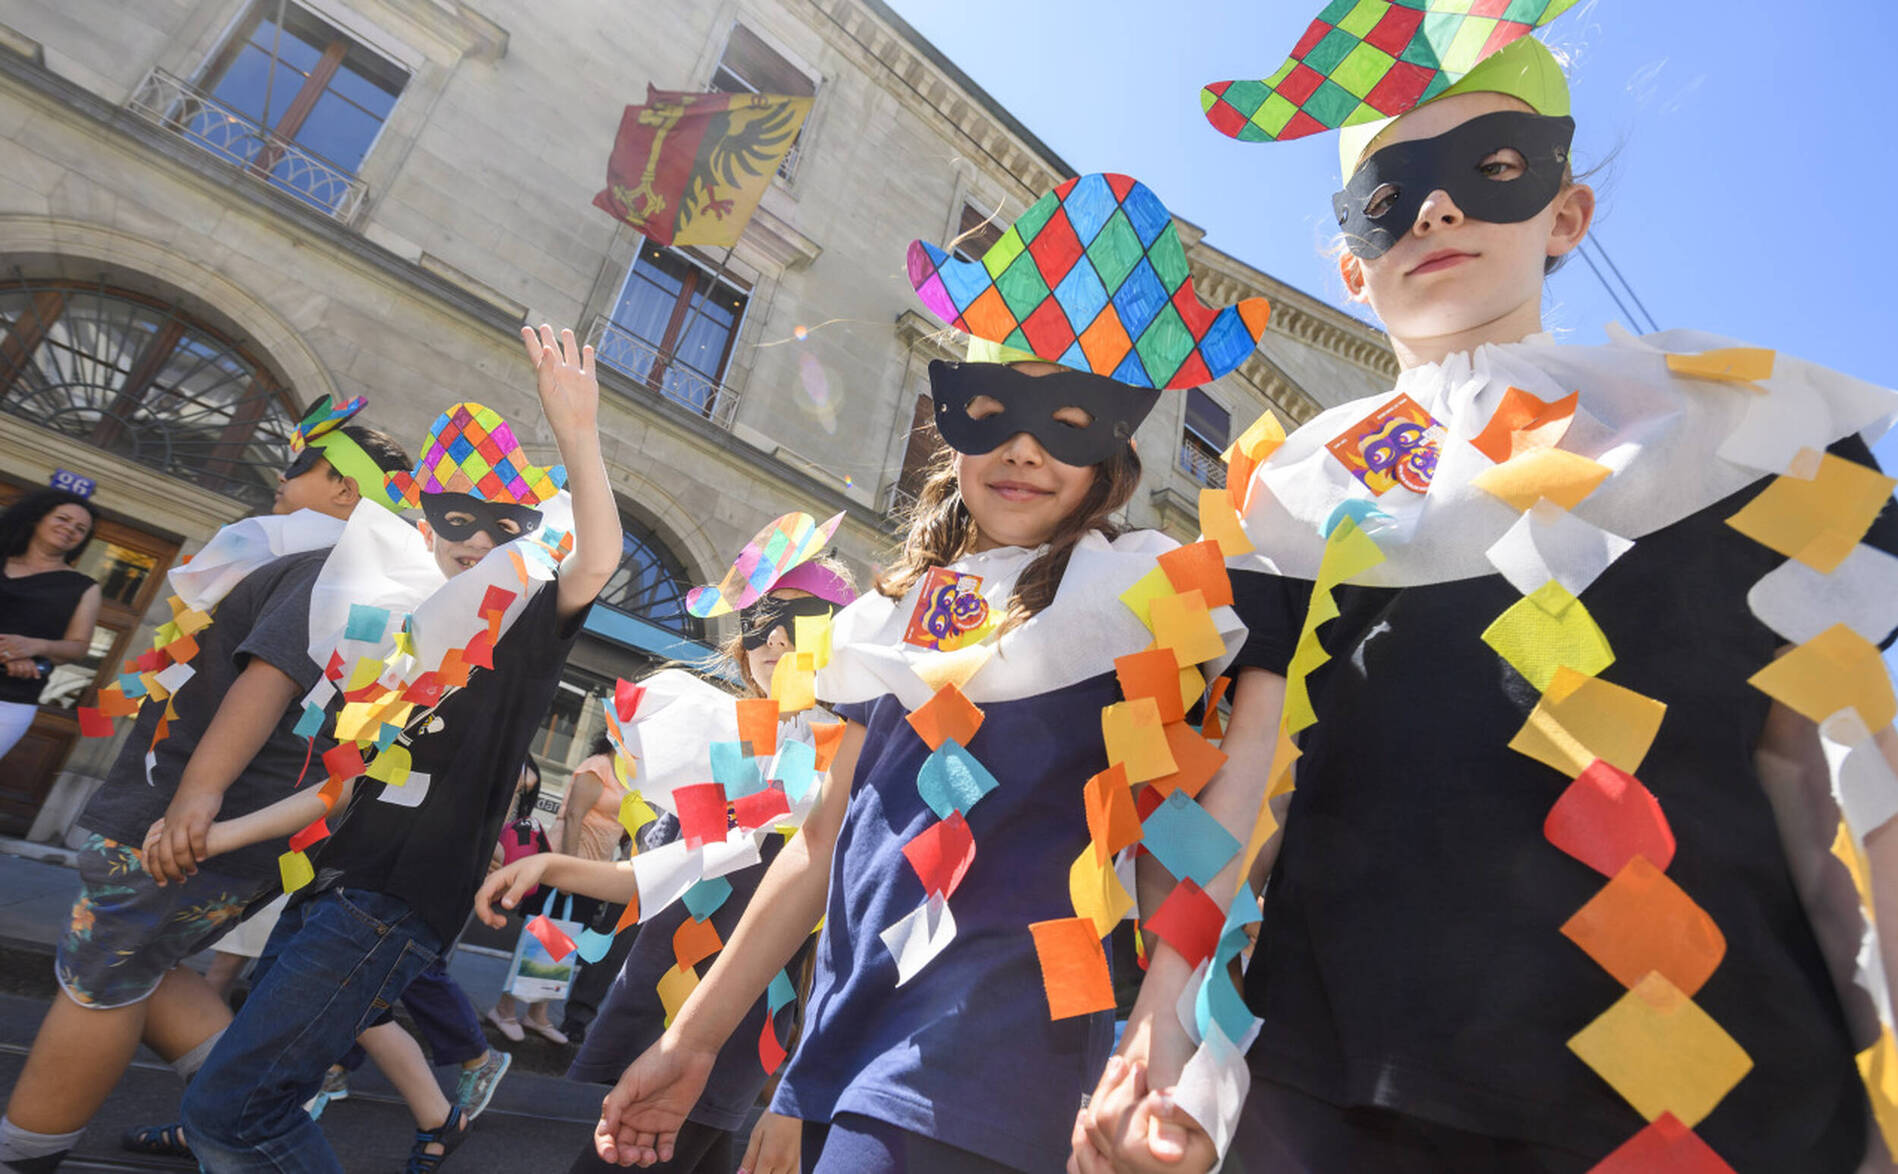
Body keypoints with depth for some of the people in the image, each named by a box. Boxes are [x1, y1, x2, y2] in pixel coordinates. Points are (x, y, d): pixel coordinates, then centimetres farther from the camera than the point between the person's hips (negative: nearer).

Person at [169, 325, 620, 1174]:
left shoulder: (524, 626, -4)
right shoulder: (408, 633, 16)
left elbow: (596, 562, -27)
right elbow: (350, 782, 16)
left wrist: (577, 435, -40)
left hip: (398, 903, -8)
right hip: (328, 886, 8)